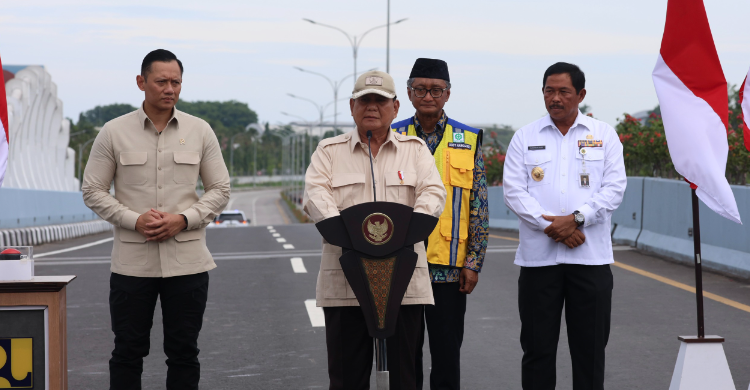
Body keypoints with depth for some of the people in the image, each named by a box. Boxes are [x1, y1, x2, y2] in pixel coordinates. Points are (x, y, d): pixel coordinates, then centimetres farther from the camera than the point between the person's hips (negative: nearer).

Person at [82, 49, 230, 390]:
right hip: (132, 262, -1)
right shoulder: (114, 133, 1)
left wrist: (184, 220, -10)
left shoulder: (200, 131, 4)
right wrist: (135, 220, -13)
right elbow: (93, 191, 2)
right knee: (128, 352, 5)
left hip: (187, 260, 1)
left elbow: (220, 190, 7)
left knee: (184, 352, 7)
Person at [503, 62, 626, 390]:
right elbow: (513, 190, 0)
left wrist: (576, 219, -14)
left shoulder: (604, 135, 8)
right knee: (537, 346, 3)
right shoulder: (525, 137, 9)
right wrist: (550, 225, -12)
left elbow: (614, 188, -1)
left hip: (590, 256, 0)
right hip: (538, 255, 0)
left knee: (590, 347, 4)